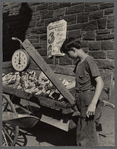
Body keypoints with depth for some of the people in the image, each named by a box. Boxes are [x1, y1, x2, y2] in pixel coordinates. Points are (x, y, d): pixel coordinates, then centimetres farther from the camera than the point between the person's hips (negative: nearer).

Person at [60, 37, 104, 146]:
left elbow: (100, 83, -21)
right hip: (82, 103, 9)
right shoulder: (78, 62, 13)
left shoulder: (89, 61, -15)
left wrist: (93, 104, -26)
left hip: (89, 104, -9)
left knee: (86, 135, 0)